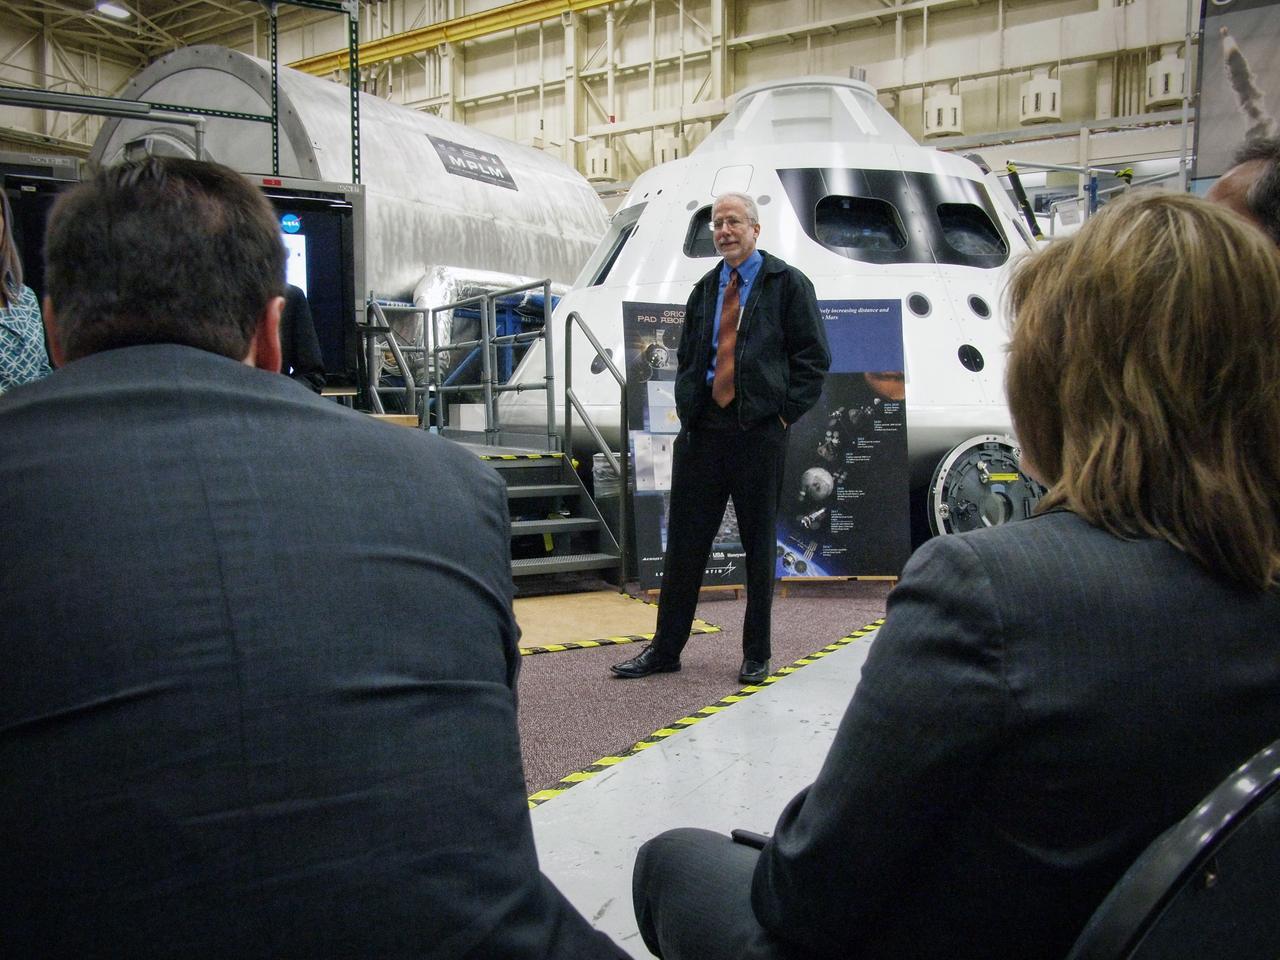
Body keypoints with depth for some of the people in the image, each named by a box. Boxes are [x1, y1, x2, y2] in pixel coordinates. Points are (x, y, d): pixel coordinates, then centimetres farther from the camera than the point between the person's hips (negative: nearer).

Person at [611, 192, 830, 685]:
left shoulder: (787, 284, 2)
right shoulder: (705, 289, 17)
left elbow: (813, 357, -2)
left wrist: (786, 411, -9)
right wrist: (686, 408, 9)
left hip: (759, 433, -4)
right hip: (702, 431, 5)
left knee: (760, 543, 5)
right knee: (684, 539, 7)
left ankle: (756, 655, 17)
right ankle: (666, 648, 17)